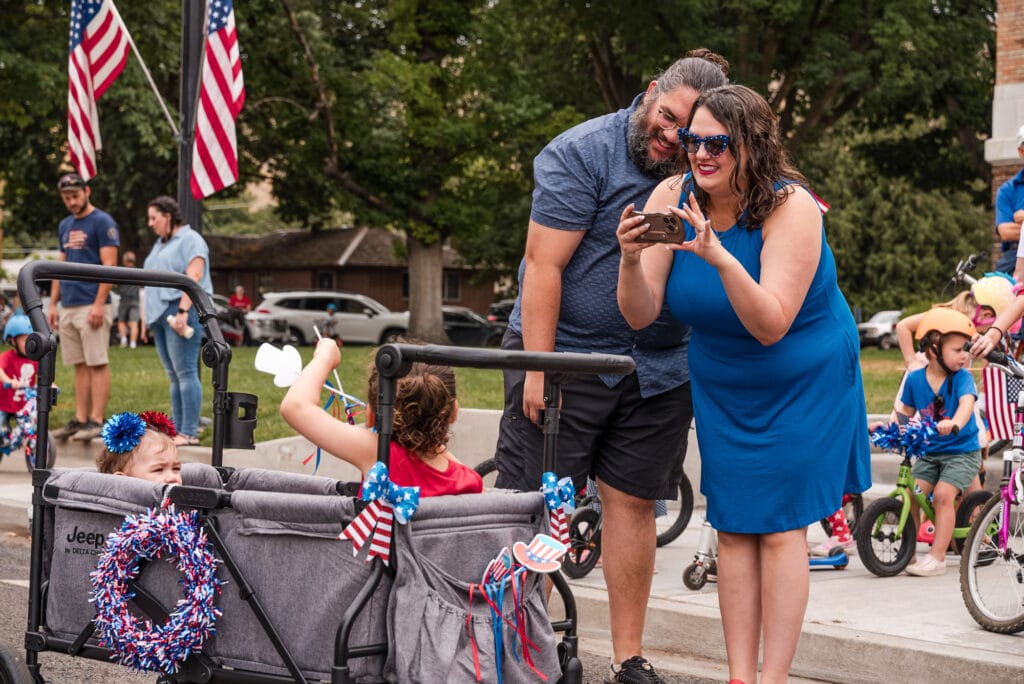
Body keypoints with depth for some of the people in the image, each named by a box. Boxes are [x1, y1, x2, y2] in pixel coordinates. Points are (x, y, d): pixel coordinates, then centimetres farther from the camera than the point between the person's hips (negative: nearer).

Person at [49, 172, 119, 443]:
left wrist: (99, 304, -18)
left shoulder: (102, 222, -6)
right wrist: (53, 304, 15)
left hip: (92, 306, -7)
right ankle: (80, 420, 11)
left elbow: (109, 265, -12)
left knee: (98, 364, -7)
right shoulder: (65, 226, 18)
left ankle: (96, 421, -8)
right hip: (68, 308, 7)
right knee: (80, 366, 9)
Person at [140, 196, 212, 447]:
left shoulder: (190, 240, -3)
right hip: (159, 314, 9)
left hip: (179, 311, -9)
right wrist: (147, 318, 21)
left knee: (185, 372, -11)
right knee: (174, 377, 8)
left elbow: (193, 276, -15)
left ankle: (189, 432, -12)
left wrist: (183, 311, -24)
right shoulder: (160, 244, 24)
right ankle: (177, 430, 8)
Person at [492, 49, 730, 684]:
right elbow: (544, 264, -14)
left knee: (633, 503, 8)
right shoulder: (582, 153, -11)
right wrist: (537, 369, -18)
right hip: (566, 352, -4)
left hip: (659, 366, 5)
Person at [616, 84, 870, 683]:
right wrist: (631, 259, -35)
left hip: (803, 384, -4)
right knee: (733, 528, 3)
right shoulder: (672, 198, -13)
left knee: (780, 527, -6)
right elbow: (641, 315, -15)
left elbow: (770, 326, -31)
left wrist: (721, 259, -45)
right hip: (723, 387, 4)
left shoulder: (791, 207, -25)